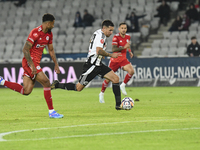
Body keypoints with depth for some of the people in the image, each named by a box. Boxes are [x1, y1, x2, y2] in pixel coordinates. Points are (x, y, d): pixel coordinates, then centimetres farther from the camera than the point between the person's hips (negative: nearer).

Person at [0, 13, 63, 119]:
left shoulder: (49, 34, 11)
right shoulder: (35, 33, -17)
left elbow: (51, 50, 25)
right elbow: (25, 49, -21)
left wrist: (56, 64, 17)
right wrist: (32, 65, -25)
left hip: (35, 63, 9)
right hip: (29, 62, -9)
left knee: (26, 91, 3)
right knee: (46, 82, -14)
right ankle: (51, 112, -9)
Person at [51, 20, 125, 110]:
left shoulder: (101, 35, 17)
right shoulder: (100, 34, -14)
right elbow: (99, 51, -26)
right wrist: (110, 55, -18)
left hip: (98, 65, 10)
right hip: (92, 65, -10)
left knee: (115, 79, -2)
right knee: (78, 88, -5)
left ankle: (118, 105, -1)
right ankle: (57, 85, 13)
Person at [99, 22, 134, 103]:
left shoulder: (128, 37, 2)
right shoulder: (116, 37, -16)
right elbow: (113, 49, -28)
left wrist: (130, 51, 8)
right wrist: (124, 47, -37)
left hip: (123, 59, 4)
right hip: (115, 59, -4)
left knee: (131, 71, -23)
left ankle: (123, 85, -3)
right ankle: (102, 94, 24)